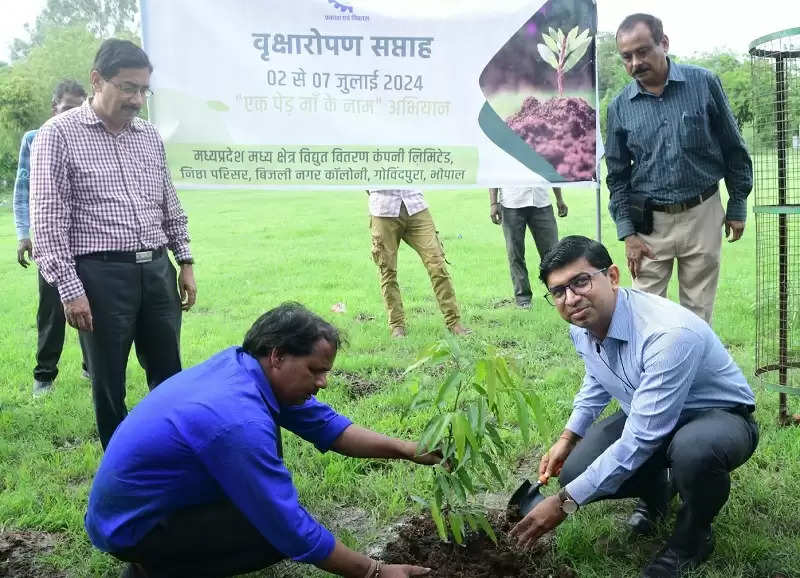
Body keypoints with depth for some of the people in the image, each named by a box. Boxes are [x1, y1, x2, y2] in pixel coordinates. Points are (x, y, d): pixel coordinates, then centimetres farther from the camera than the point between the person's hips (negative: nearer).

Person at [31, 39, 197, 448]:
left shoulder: (150, 136, 13)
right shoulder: (59, 134, -5)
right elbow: (48, 221, -9)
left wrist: (185, 263, 14)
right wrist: (70, 289, -14)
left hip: (157, 270, 5)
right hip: (101, 275, -5)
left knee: (169, 375, 10)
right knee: (109, 382, 5)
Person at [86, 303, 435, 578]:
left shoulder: (241, 363, -5)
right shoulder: (239, 423, -31)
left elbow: (325, 425, 4)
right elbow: (292, 530, -26)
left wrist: (407, 450, -5)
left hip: (136, 500, 10)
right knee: (280, 531, -20)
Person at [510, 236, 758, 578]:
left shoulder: (670, 333, -37)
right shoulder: (582, 324, -10)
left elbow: (639, 441, -35)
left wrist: (565, 502, -30)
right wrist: (567, 438, 7)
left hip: (720, 417, -7)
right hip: (645, 415, 7)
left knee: (694, 448, -41)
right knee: (575, 473, -14)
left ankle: (693, 537, -8)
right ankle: (657, 490, 19)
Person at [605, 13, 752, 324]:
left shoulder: (704, 83, -5)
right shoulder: (619, 107, -1)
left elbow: (733, 149, 3)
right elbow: (617, 175, 5)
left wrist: (738, 206, 5)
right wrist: (627, 232, -1)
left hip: (702, 216, -1)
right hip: (649, 222, 1)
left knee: (698, 310, 9)